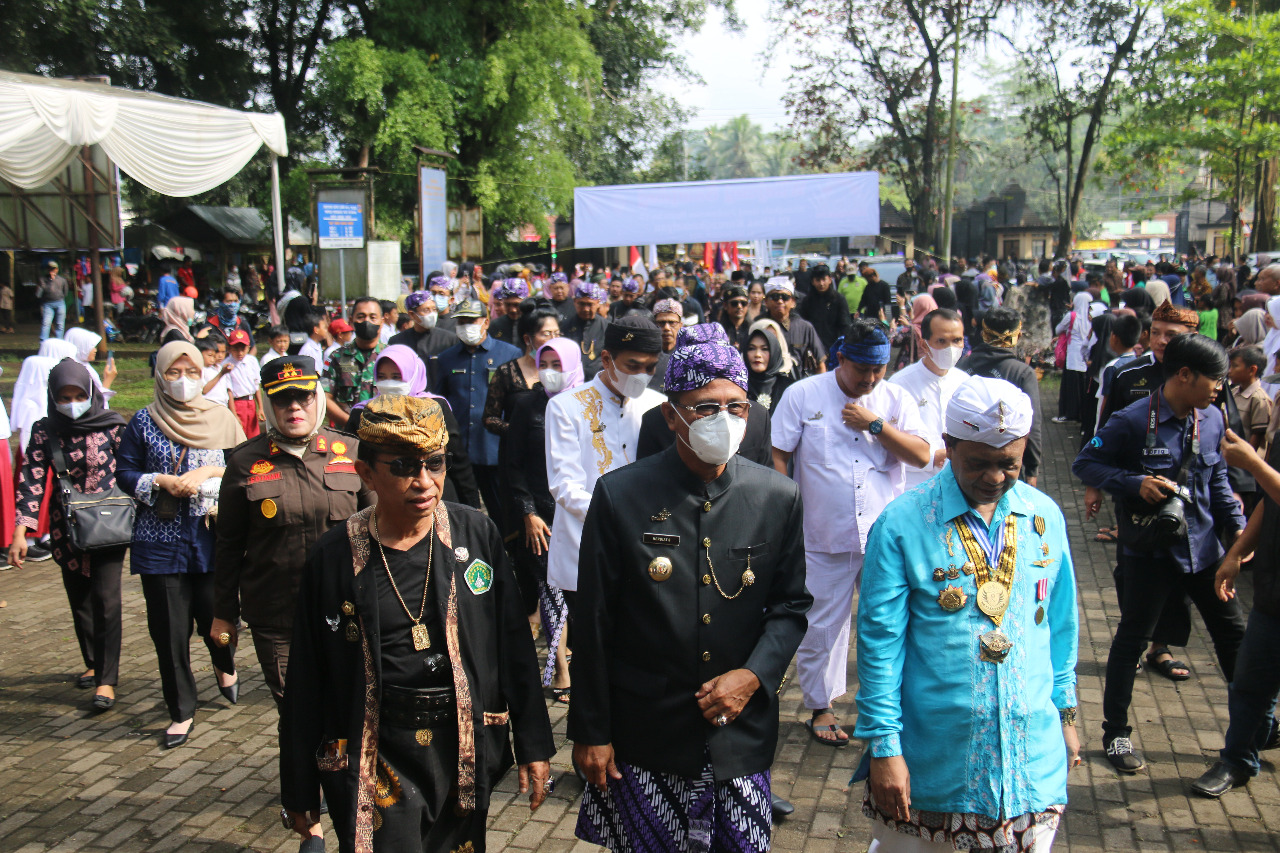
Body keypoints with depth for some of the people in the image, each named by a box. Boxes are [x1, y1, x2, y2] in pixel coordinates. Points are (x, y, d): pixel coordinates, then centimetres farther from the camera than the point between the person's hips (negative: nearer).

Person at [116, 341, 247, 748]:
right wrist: (161, 481, -11)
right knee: (169, 630, 3)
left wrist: (209, 473, -12)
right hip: (161, 539, 0)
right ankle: (181, 710, 18)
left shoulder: (221, 418, 4)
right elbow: (125, 474, 5)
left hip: (213, 537, 0)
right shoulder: (144, 422, 3)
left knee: (215, 616, 3)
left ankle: (226, 665, 39)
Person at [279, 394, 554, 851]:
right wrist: (300, 793, 4)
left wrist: (534, 745, 3)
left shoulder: (477, 534, -4)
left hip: (467, 749, 2)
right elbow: (306, 685, 0)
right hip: (378, 758, -2)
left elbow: (515, 645, 2)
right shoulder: (333, 559, -8)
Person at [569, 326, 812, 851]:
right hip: (644, 736, -2)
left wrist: (754, 676, -9)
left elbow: (791, 605, 7)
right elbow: (593, 625, -5)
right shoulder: (619, 495, -9)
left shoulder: (778, 497, -2)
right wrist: (590, 731, -2)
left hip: (743, 733, 2)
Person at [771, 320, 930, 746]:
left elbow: (921, 455, -4)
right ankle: (819, 707, 27)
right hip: (824, 536, -1)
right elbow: (778, 457, 0)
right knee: (823, 624, 9)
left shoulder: (897, 399, 5)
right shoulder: (802, 396, -1)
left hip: (885, 536, 1)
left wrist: (875, 424, -13)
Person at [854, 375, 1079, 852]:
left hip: (1032, 755, 4)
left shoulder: (1045, 517, 2)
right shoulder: (902, 524, -12)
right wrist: (883, 746, -11)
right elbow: (879, 642, -11)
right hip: (929, 758, -3)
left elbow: (1060, 624, 12)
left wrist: (1065, 714, 15)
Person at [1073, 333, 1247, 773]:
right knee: (1132, 639, 6)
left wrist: (1236, 526, 5)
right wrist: (1135, 483, -24)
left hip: (1204, 547, 6)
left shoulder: (1212, 419, 2)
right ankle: (1116, 732, 20)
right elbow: (1085, 463, -11)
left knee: (1233, 633, 14)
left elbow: (1217, 480, 14)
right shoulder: (1134, 421, -16)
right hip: (1151, 550, -5)